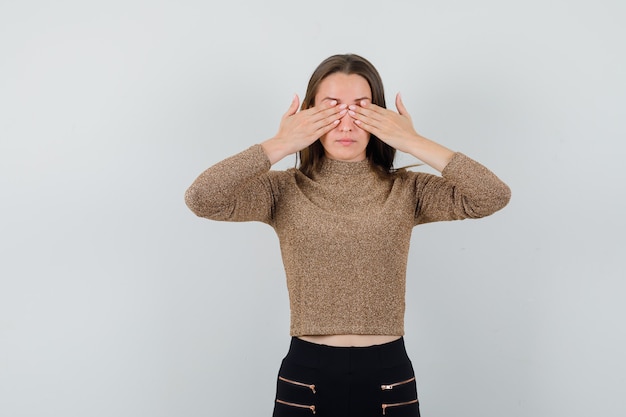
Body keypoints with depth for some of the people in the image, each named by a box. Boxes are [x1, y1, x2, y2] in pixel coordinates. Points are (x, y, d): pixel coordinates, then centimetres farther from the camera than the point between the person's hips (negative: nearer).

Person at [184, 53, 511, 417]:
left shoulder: (406, 190, 0)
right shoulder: (285, 190, -3)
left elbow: (495, 197, -12)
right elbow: (200, 199, -18)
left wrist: (415, 143, -13)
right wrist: (280, 144, -15)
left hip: (389, 377, 1)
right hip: (306, 377, -1)